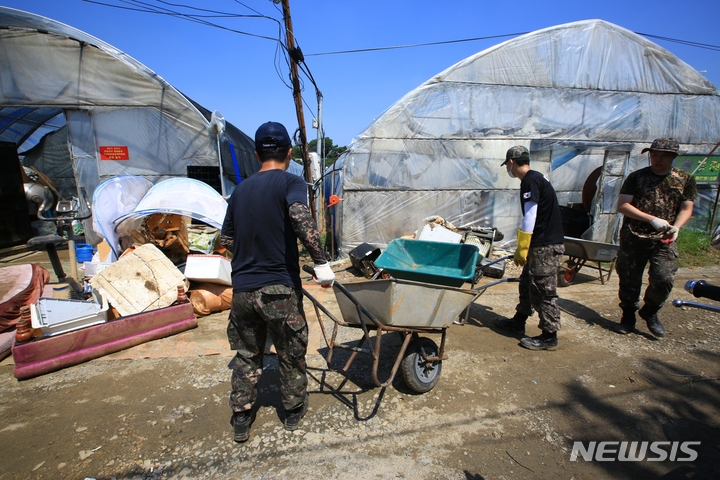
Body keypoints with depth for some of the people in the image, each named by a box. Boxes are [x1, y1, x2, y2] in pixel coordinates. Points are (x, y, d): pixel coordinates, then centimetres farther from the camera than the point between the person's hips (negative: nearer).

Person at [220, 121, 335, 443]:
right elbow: (301, 217, -28)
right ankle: (294, 411, 35)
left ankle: (240, 420, 31)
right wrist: (320, 262, -23)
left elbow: (227, 239, 15)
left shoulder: (240, 190, 10)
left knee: (247, 355, 20)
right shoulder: (290, 182, -7)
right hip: (279, 288, -4)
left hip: (242, 288, 5)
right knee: (291, 354, 16)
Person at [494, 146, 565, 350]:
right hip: (543, 243, 10)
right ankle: (518, 321, 31)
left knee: (543, 290, -2)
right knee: (527, 284, 18)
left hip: (546, 245, -10)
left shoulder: (530, 180, -14)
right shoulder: (536, 178, 17)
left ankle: (549, 337, 8)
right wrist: (523, 248, 27)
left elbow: (530, 217, -20)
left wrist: (521, 248, -15)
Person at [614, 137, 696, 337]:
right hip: (633, 238, -1)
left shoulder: (685, 180, 9)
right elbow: (622, 205, -4)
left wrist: (676, 226, -11)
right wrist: (652, 219, -13)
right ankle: (628, 316, 26)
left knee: (664, 279, -13)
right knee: (629, 281, 5)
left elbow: (686, 208, 10)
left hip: (664, 240, 1)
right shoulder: (636, 177, 2)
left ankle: (650, 313, 15)